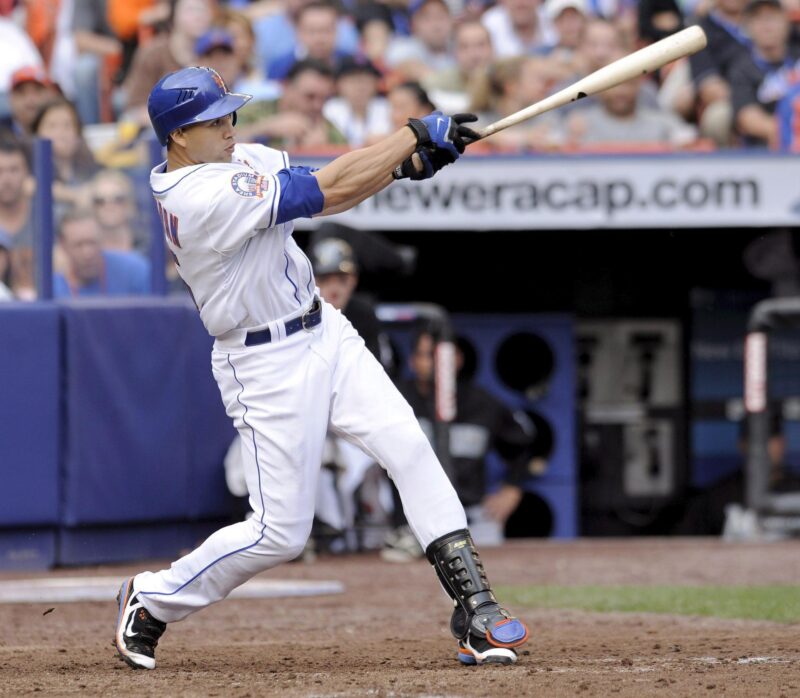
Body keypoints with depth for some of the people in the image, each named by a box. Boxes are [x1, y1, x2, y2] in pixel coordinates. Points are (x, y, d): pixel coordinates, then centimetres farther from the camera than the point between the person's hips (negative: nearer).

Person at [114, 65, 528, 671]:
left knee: (410, 450, -5)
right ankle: (152, 601, 17)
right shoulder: (204, 197, -26)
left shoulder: (237, 159, 3)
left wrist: (408, 164, -13)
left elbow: (324, 192, 5)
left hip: (326, 334, 9)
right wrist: (416, 133, -18)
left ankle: (473, 604, -6)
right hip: (266, 366, -9)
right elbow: (330, 193, -25)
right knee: (280, 531, -2)